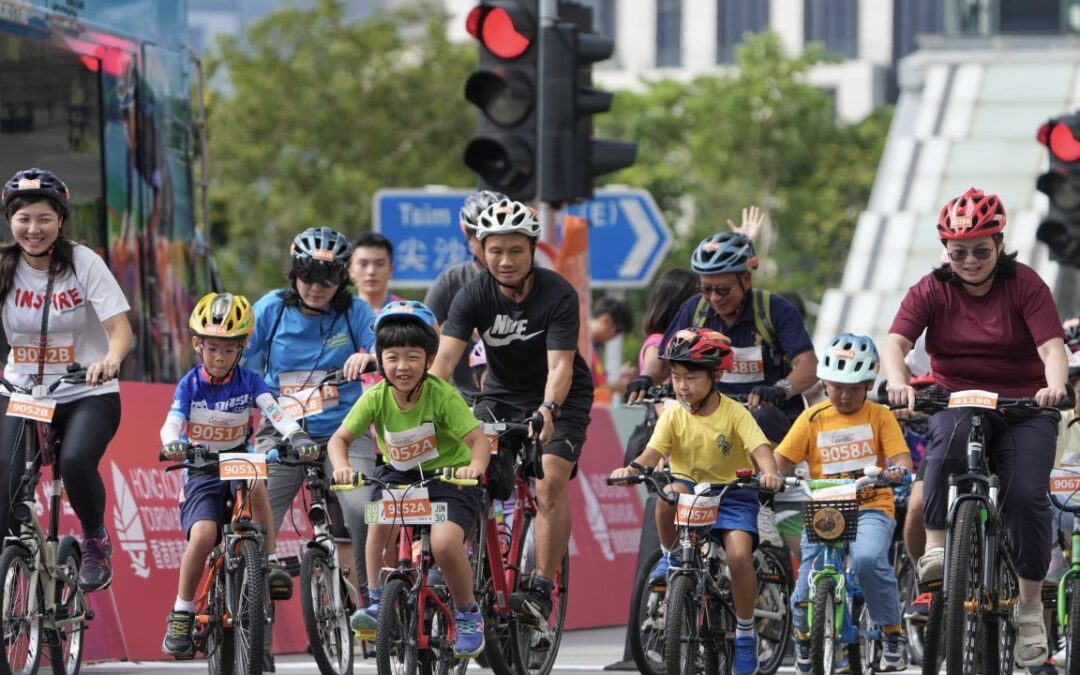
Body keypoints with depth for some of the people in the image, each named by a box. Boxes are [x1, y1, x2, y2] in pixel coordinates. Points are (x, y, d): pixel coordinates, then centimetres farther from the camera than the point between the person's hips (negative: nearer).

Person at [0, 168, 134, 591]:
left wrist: (109, 360, -37)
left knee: (76, 462, -29)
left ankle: (96, 541, 0)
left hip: (86, 395, -2)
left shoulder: (84, 263, -9)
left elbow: (120, 327, -14)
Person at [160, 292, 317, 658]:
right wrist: (172, 444, -43)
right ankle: (181, 615, -10)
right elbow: (172, 422, -18)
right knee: (203, 535, -25)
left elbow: (275, 412, -19)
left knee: (255, 484, -37)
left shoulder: (248, 381, -5)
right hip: (201, 471, -1)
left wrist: (297, 436, -40)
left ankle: (271, 563, -24)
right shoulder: (190, 385, -5)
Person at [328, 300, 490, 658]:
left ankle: (467, 614, 2)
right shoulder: (375, 398, -14)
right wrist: (341, 467, -31)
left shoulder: (442, 395, -22)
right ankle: (376, 601, -14)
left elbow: (478, 439, -25)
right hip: (399, 473, 3)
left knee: (444, 543, -26)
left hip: (447, 475, -3)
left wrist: (476, 466, -47)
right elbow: (340, 438, -9)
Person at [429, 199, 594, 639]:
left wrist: (547, 411, -51)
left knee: (550, 483, -23)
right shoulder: (474, 296, -15)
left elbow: (560, 366, -31)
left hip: (560, 399, -3)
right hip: (502, 394, 3)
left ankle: (541, 591, -24)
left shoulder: (558, 296, -23)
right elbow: (445, 357, -24)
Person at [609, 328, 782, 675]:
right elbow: (652, 453, -13)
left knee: (739, 555, -24)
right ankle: (670, 556, -8)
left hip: (732, 493, -2)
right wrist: (632, 469, -36)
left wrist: (769, 474, -46)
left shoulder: (734, 414, -11)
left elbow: (760, 448, -23)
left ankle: (745, 633, -5)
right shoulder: (674, 416, -4)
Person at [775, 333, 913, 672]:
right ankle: (804, 638, 26)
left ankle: (893, 634, -15)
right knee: (806, 597, -9)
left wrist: (899, 471, -27)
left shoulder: (879, 416, 5)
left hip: (871, 508, -2)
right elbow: (782, 458, 3)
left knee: (869, 558, -34)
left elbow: (900, 457, -3)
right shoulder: (812, 419, 8)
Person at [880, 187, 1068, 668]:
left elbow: (1052, 346, -17)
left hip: (1023, 407, -1)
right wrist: (898, 382, -37)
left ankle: (1030, 606, -4)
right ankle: (935, 546, -33)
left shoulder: (1025, 285, -5)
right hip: (957, 402, 1)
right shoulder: (932, 291, -2)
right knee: (949, 436, -36)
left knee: (1027, 495, -19)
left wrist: (1055, 385, -38)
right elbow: (895, 342, -15)